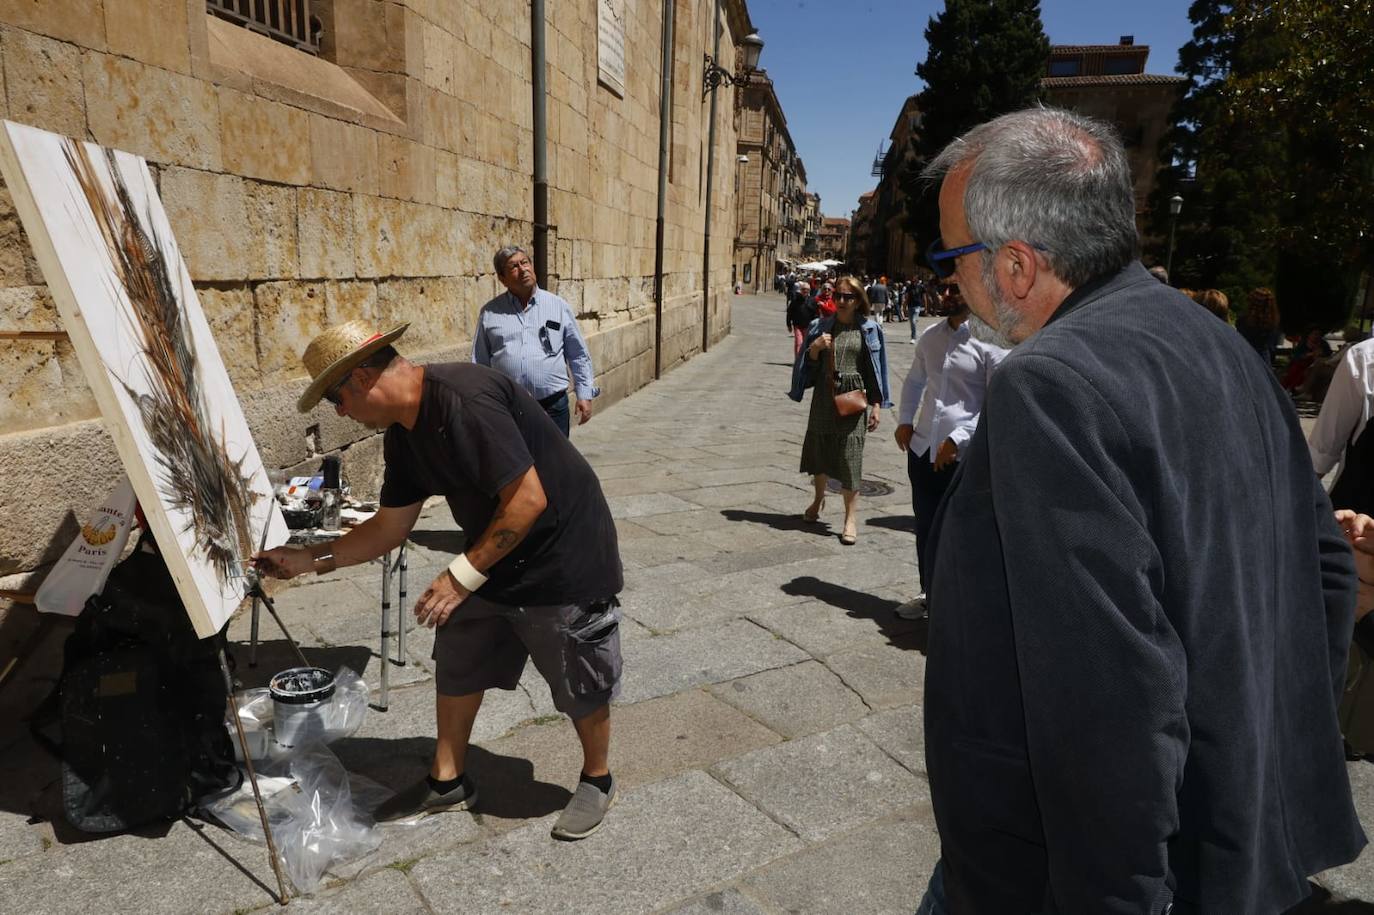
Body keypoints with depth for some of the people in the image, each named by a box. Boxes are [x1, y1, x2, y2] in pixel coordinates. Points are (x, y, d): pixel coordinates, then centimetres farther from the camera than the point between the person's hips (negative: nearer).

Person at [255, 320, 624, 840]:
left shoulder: (464, 401, -29)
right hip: (493, 559, 9)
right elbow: (390, 526, 12)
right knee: (456, 666, 16)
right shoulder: (403, 436, 2)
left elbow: (528, 501, -30)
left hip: (563, 558, -9)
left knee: (580, 684, 8)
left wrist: (462, 576, -23)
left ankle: (597, 781, 33)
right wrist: (309, 560, 9)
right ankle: (447, 783, 35)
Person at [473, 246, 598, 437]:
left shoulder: (559, 306, 8)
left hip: (552, 405, 0)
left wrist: (584, 394, 4)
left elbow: (578, 356, 10)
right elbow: (479, 364, 11)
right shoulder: (489, 313, 8)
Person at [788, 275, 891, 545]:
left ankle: (850, 518, 1)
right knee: (819, 449, 14)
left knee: (850, 457, -5)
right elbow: (808, 364, 7)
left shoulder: (869, 329, 1)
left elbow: (875, 369, 2)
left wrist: (876, 405, -3)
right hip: (824, 398, 3)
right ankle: (819, 498, 39)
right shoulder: (820, 326, 6)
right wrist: (815, 347, -13)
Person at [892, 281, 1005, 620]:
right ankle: (929, 593, 36)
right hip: (923, 448, 6)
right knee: (925, 526, 18)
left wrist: (958, 440, -18)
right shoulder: (931, 335, 8)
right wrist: (905, 420, 8)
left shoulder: (990, 342, -12)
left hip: (964, 455, -6)